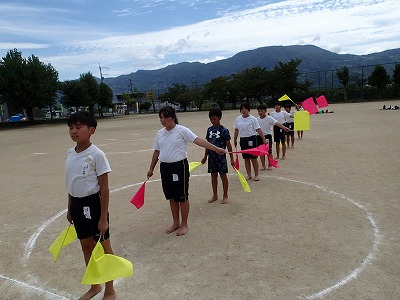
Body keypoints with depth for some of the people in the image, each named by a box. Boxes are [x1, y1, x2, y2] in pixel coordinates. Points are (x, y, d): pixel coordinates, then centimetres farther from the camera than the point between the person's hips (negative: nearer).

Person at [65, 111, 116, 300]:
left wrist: (103, 218, -16)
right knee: (86, 246, 20)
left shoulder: (97, 155, -17)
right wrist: (70, 209, 18)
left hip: (93, 204, -7)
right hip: (77, 204, 7)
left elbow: (104, 188, -16)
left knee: (104, 246, 9)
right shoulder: (70, 153, 4)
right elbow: (71, 184, 14)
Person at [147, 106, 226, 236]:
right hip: (165, 167, 6)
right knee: (171, 197, 16)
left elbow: (198, 140, -18)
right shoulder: (160, 133, 8)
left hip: (179, 167, -6)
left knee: (182, 197, 5)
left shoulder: (182, 130, -10)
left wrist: (216, 149, -26)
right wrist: (151, 169, 21)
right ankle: (176, 222, 32)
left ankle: (184, 224, 22)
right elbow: (156, 152, 17)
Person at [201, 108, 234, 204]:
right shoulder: (209, 129, 6)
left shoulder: (224, 130, -9)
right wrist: (205, 156, 15)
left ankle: (225, 196, 19)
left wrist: (231, 158, -7)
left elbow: (228, 145, -6)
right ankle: (215, 195, 26)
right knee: (213, 175, 13)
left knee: (223, 175, 6)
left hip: (221, 156, -5)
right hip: (211, 156, 5)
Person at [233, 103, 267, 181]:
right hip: (243, 139, 4)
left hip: (251, 139, -4)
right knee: (246, 158, 9)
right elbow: (236, 130, 13)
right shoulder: (238, 119, 6)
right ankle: (249, 175, 20)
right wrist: (235, 140, 12)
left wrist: (264, 139, -13)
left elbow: (258, 130, -9)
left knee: (253, 158, 1)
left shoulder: (252, 119, -7)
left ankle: (256, 175, 13)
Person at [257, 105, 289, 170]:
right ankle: (263, 165, 19)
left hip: (267, 136, -4)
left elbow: (277, 123, -24)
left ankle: (270, 165, 17)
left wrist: (284, 128, -39)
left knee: (269, 152, 4)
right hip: (260, 137, 4)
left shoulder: (269, 118, -10)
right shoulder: (257, 119, 5)